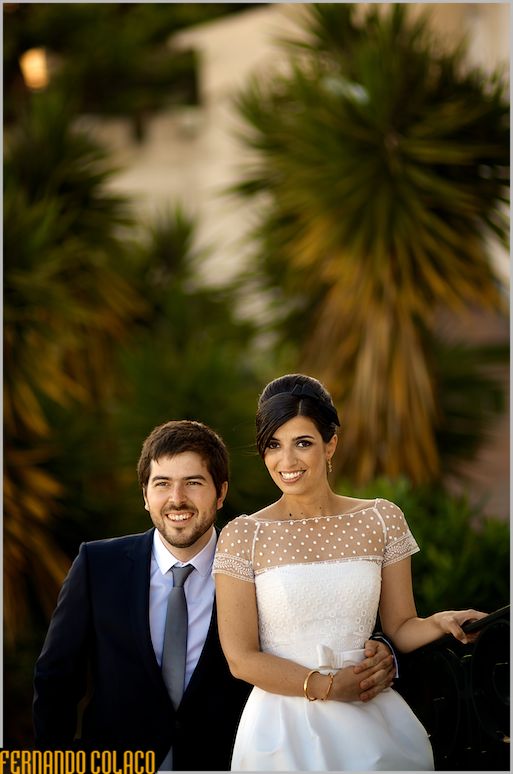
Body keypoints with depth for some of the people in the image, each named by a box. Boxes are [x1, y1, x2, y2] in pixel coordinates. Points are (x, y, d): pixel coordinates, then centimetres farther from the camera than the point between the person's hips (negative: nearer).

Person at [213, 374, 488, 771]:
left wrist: (441, 623, -17)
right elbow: (242, 658, -6)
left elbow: (401, 628, 4)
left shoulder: (382, 520, 2)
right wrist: (329, 686, -12)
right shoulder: (242, 537, -4)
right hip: (283, 724, -2)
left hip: (372, 719, 2)